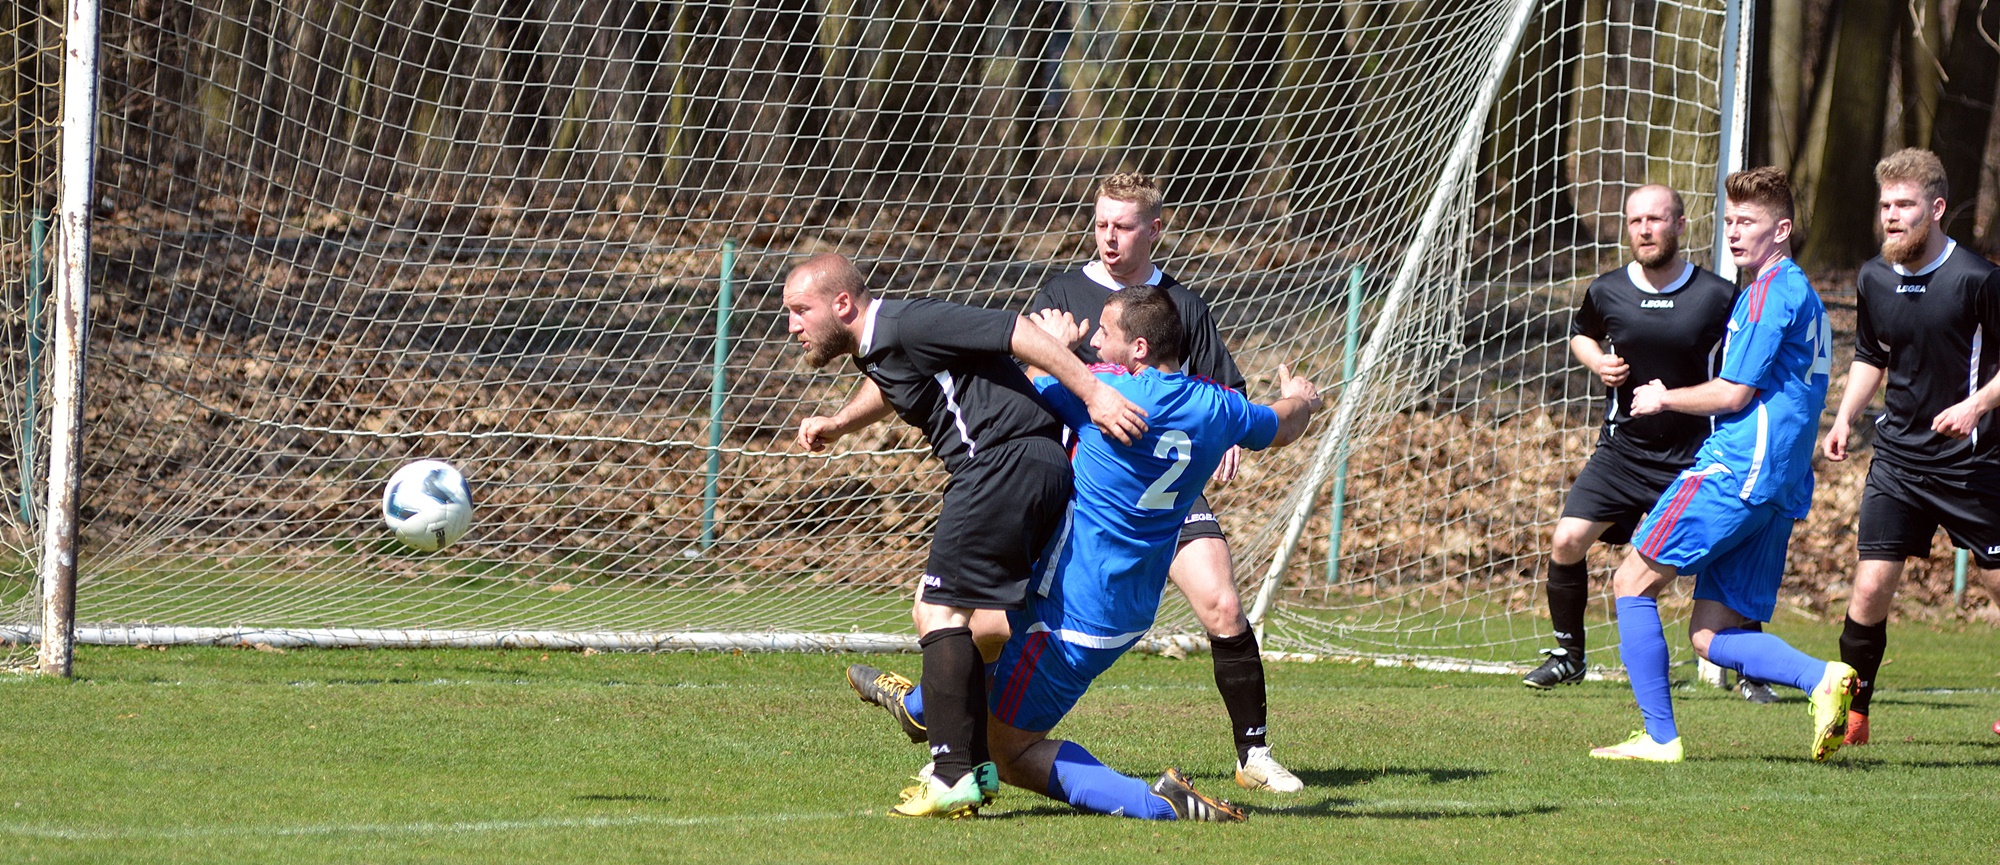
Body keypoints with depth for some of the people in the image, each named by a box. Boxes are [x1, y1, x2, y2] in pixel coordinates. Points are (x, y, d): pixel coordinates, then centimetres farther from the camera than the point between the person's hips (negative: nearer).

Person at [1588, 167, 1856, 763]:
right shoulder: (1803, 295, 23)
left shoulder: (1772, 291, -9)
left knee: (1633, 583, -2)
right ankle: (1822, 678, -14)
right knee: (1712, 636, 6)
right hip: (1781, 491, 10)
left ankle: (1659, 736, -5)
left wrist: (1663, 399, 3)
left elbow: (1734, 394, -12)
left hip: (1736, 469, -10)